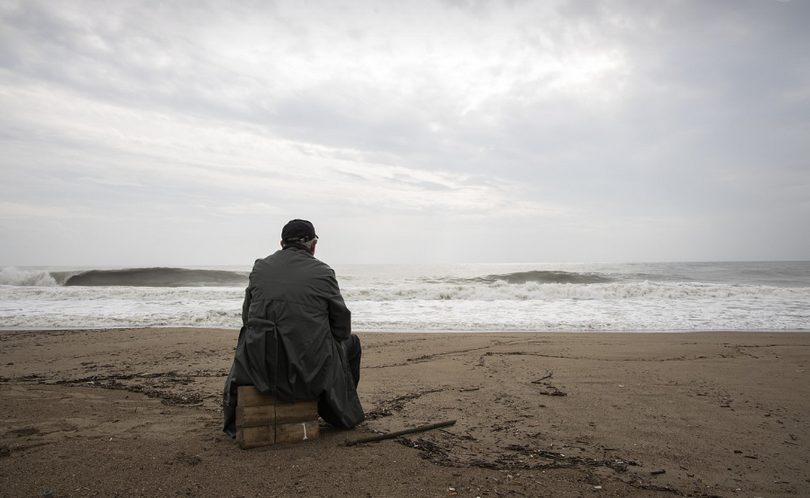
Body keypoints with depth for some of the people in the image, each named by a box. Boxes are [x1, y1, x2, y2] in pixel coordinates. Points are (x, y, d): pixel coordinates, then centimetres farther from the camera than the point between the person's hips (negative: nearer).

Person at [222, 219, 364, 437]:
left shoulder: (259, 267, 3)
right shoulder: (323, 273, -7)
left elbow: (247, 317, 10)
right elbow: (342, 325, 0)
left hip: (259, 367, 4)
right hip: (309, 370, -3)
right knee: (351, 341, 25)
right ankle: (341, 414, 37)